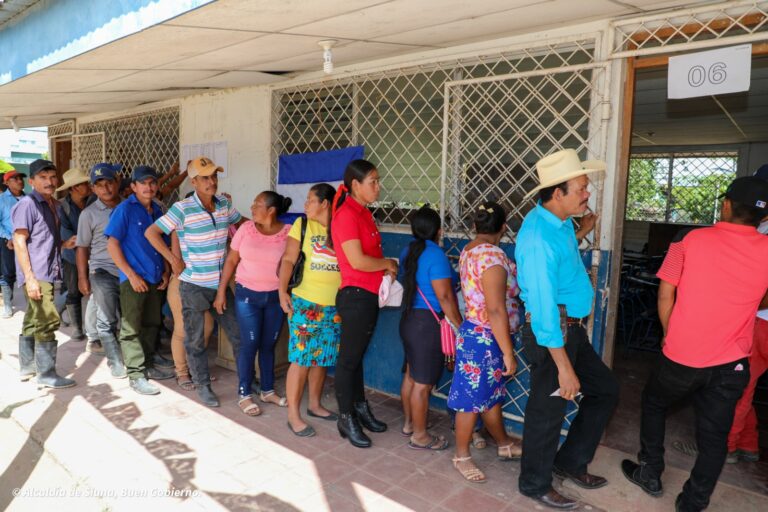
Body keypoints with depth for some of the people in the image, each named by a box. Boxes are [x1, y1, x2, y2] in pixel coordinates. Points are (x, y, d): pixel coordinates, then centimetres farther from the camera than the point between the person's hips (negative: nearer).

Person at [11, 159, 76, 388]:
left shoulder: (53, 205, 15)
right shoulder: (27, 204, -10)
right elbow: (19, 242, -15)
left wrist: (64, 244, 5)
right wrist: (29, 277, -20)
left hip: (47, 273, 9)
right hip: (35, 274, -8)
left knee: (33, 321, 16)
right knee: (49, 320, -9)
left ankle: (27, 367, 28)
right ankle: (47, 374, 0)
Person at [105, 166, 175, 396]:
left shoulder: (157, 211, 11)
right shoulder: (125, 209, -7)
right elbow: (112, 244, -12)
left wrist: (166, 272, 7)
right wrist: (131, 275, -15)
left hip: (155, 279, 6)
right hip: (133, 279, -6)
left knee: (151, 324, 16)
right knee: (131, 328, 0)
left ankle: (148, 363, 30)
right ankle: (136, 374, 5)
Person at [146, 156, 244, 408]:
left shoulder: (224, 204, 0)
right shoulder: (182, 209, -14)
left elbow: (241, 222, 20)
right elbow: (151, 232, -10)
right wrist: (173, 260, -11)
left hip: (222, 283, 5)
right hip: (194, 286, -4)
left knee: (239, 334, 11)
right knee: (195, 340, 10)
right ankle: (202, 385, 27)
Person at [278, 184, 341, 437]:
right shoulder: (302, 225, 0)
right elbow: (288, 259, -3)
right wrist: (283, 290, -13)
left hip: (335, 306, 3)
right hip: (305, 303, -2)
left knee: (322, 357, 14)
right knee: (301, 358, 0)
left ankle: (315, 404, 32)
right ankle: (293, 414, 12)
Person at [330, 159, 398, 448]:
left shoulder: (363, 213, 11)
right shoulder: (346, 215, -17)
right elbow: (357, 261, -22)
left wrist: (385, 269, 3)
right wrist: (388, 264, -8)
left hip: (370, 295, 9)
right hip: (356, 296, -9)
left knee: (358, 355, 20)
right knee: (349, 358, 5)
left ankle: (360, 408, 34)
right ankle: (346, 419, 19)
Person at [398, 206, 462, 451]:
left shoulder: (408, 251, 7)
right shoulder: (436, 254, -18)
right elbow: (444, 297, -20)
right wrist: (460, 326, -12)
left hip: (409, 318, 9)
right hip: (429, 323, -9)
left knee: (411, 374, 21)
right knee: (423, 383, 3)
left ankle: (409, 422, 37)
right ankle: (420, 436, 15)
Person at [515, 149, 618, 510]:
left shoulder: (560, 221, 3)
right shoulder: (539, 238, -27)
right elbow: (543, 308, -27)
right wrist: (563, 367, -23)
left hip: (572, 329, 10)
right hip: (552, 334, -10)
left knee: (605, 389, 21)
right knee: (548, 411, 7)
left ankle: (570, 462, 37)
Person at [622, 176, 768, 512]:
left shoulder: (691, 240, -8)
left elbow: (665, 296, -6)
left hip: (681, 357, -1)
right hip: (730, 364, 2)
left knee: (654, 404, 24)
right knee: (714, 437, 15)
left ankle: (650, 474, 33)